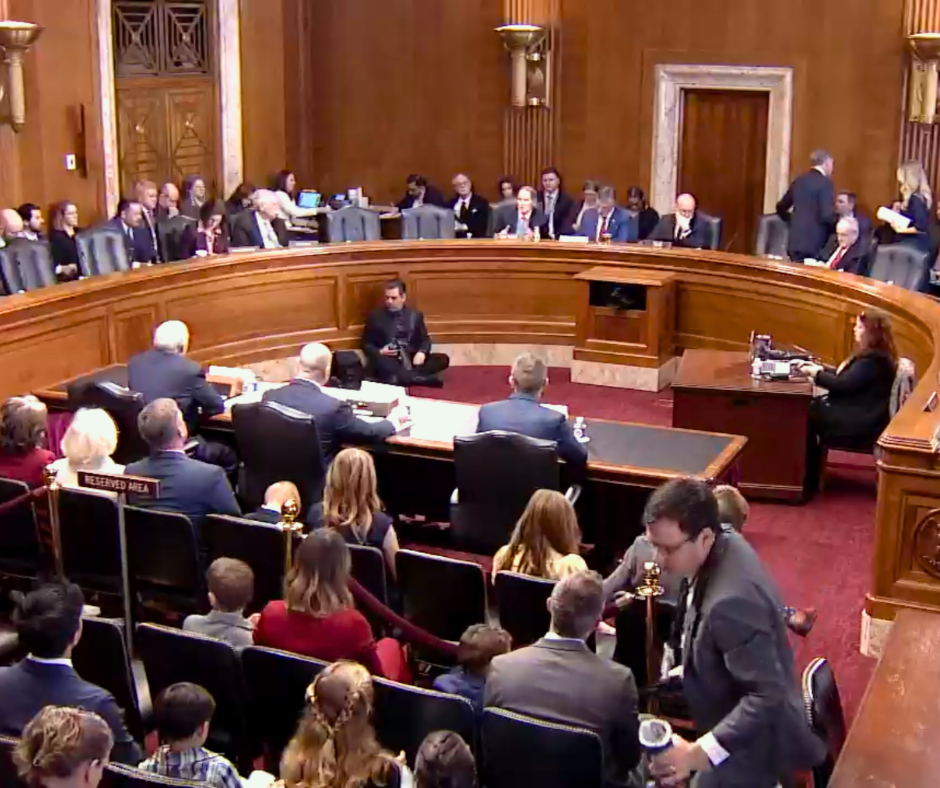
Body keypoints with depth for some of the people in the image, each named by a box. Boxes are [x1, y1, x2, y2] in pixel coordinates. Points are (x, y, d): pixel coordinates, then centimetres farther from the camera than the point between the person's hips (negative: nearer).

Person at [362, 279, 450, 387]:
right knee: (379, 362, -39)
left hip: (411, 360, 3)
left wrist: (421, 353, -9)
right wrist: (380, 352, -13)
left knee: (443, 359, -20)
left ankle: (400, 378, -35)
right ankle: (424, 378, -37)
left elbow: (425, 339, 15)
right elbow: (366, 344, 9)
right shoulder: (375, 316, 7)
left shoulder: (415, 315, 14)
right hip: (388, 362, -3)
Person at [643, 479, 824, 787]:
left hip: (747, 747, -9)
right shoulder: (728, 545, -8)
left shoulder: (731, 601, -37)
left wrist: (698, 752, -36)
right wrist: (690, 669, 17)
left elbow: (767, 695, -34)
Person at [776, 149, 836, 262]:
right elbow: (828, 215, -16)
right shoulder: (825, 182, -9)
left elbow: (781, 207, 20)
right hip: (814, 243, -7)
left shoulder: (799, 180, 12)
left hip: (795, 242, 7)